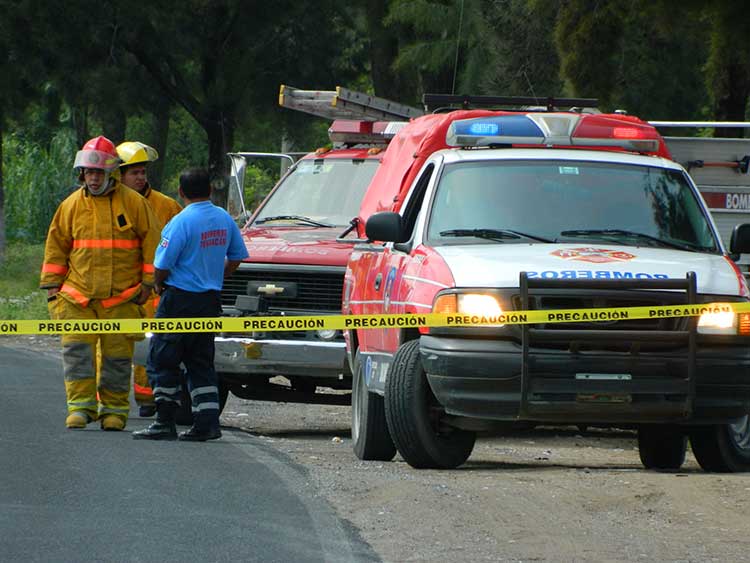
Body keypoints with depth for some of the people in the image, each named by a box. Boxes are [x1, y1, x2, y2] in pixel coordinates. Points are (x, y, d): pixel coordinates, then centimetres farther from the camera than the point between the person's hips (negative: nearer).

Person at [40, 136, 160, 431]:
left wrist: (148, 282, 1)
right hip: (77, 296, 2)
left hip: (121, 296, -2)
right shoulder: (71, 205, 8)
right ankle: (80, 406, -7)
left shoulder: (134, 203, 0)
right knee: (77, 349, -9)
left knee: (117, 354, 1)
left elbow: (152, 241, 5)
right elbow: (56, 245, 15)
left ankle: (114, 410, 11)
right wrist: (52, 285, 10)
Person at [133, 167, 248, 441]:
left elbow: (162, 266, -16)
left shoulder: (181, 222, -16)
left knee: (162, 362, 1)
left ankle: (165, 423, -1)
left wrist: (158, 284, 3)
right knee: (201, 364, 13)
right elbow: (235, 258, 15)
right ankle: (207, 422, 4)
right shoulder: (224, 219, 4)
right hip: (211, 300, 7)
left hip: (180, 300, -7)